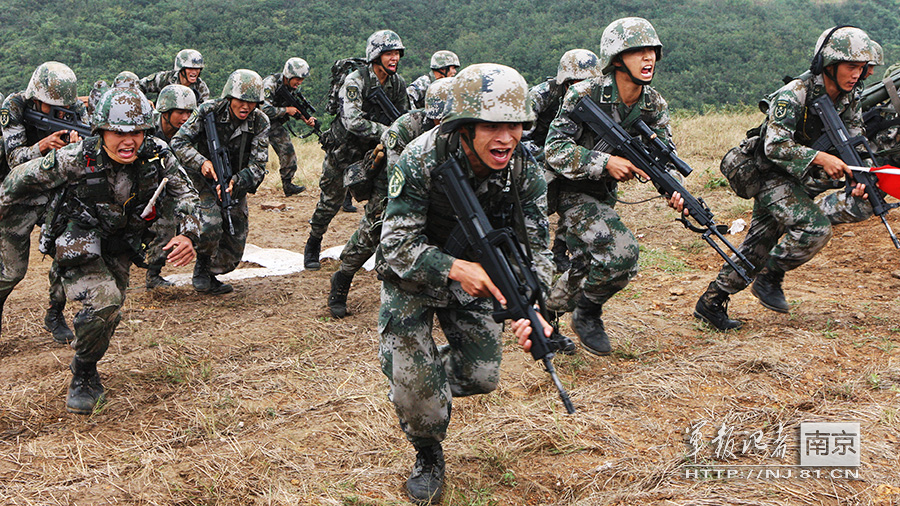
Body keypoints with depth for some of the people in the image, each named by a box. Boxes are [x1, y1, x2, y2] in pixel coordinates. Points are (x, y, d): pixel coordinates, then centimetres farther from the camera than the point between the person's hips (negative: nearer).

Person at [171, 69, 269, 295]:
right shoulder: (209, 111, -20)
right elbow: (179, 141, -16)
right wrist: (202, 162, -34)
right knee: (210, 223, -29)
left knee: (234, 245, 4)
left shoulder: (260, 123, -16)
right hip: (205, 177, -3)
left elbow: (258, 166, -18)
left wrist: (234, 182, -36)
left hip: (236, 184, 3)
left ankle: (209, 275, 30)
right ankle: (202, 269, -2)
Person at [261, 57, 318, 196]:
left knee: (288, 153, -1)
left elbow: (296, 109, 7)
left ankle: (288, 185, 9)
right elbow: (264, 109, -31)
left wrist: (307, 119, -12)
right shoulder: (270, 83, -25)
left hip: (275, 124, 7)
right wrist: (286, 110, -24)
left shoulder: (294, 88, -2)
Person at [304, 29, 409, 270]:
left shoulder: (398, 83, -4)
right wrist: (387, 133, -35)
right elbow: (353, 122, -33)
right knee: (330, 201, 9)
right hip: (342, 150, -4)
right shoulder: (356, 81, -23)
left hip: (373, 151, 4)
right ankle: (313, 246, 29)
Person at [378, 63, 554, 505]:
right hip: (410, 274, -3)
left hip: (472, 270, 4)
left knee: (481, 376, 3)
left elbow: (535, 250, -17)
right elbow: (396, 245, -28)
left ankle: (432, 381, 38)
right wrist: (455, 269, -43)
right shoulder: (421, 161, -32)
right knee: (414, 378, -11)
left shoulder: (525, 172, -21)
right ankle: (427, 454, 19)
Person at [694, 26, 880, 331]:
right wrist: (820, 158, -34)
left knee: (756, 248, 7)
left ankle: (711, 303, 16)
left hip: (802, 181, 7)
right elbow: (776, 146, -26)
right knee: (815, 228, -24)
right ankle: (770, 278, -2)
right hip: (773, 177, -7)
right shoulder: (794, 95, -22)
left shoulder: (850, 101, 1)